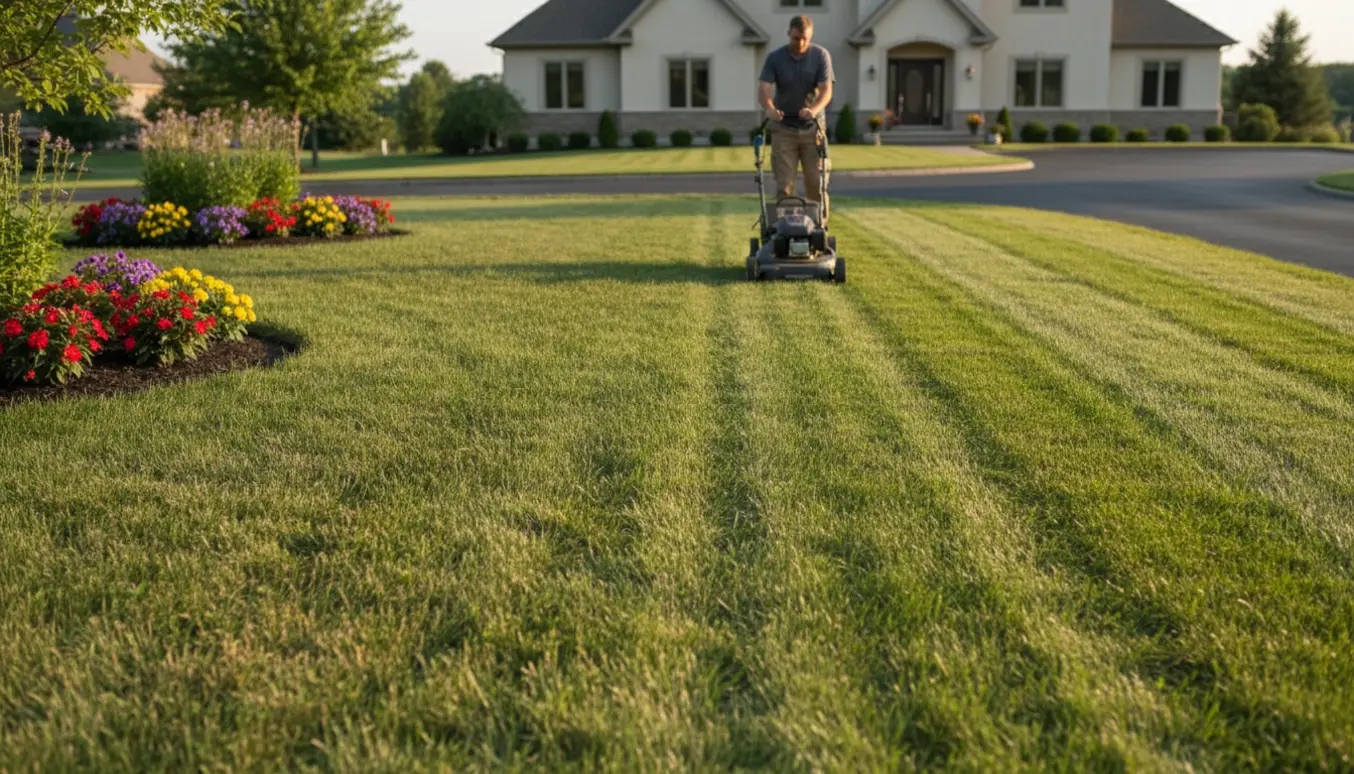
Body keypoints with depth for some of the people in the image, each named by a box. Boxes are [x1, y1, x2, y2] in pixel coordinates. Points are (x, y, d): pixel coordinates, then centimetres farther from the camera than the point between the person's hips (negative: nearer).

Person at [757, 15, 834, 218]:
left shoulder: (821, 55, -5)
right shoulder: (775, 58, -6)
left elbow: (826, 90, -14)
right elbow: (763, 89, -15)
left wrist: (814, 109, -35)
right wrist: (769, 109, -38)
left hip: (812, 127, 0)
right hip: (783, 128, 0)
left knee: (816, 183, -1)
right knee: (783, 184, -4)